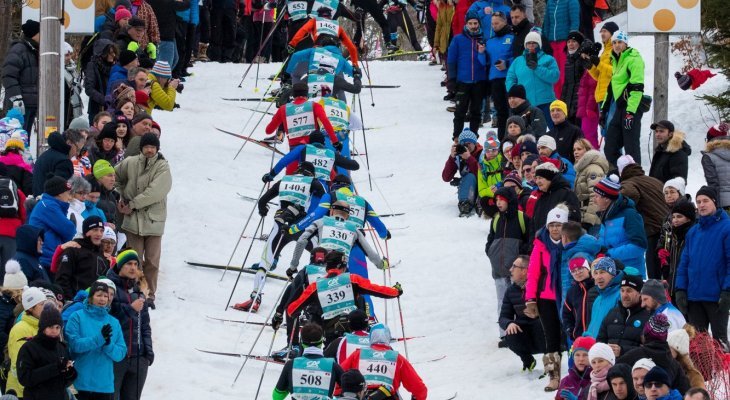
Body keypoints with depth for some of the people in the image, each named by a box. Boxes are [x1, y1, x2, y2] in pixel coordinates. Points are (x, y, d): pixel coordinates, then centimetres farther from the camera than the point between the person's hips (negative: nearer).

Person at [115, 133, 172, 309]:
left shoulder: (163, 167, -8)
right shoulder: (130, 163, 2)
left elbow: (154, 192, -18)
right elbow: (116, 177, 20)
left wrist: (132, 204, -15)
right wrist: (122, 198, 10)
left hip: (154, 220, -2)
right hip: (133, 220, 2)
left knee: (152, 261, -1)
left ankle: (149, 295, 10)